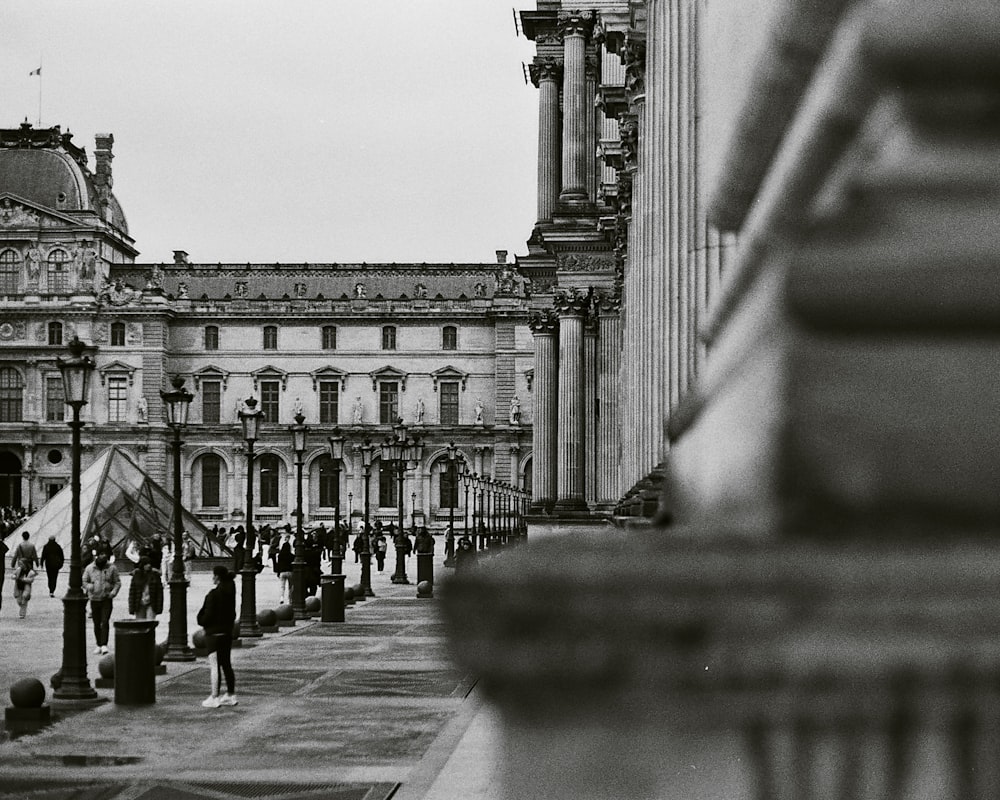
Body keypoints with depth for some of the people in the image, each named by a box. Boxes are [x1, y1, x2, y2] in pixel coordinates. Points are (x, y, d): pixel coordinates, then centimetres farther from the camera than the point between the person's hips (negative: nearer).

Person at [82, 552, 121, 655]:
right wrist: (90, 587, -14)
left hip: (107, 599, -2)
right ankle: (98, 645, 17)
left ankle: (104, 644, -12)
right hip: (94, 599, 2)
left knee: (105, 622, -11)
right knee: (97, 623, 7)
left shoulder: (111, 568, -2)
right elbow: (84, 582, 7)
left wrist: (114, 591, -14)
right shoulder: (89, 568, 0)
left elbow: (117, 582, 4)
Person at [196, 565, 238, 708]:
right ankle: (231, 695, 21)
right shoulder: (230, 592, 5)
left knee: (214, 666, -3)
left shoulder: (213, 594, -18)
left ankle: (214, 698, -1)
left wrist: (201, 621, 2)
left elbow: (207, 616, -17)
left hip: (214, 633, -8)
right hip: (227, 632, 8)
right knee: (226, 664, 15)